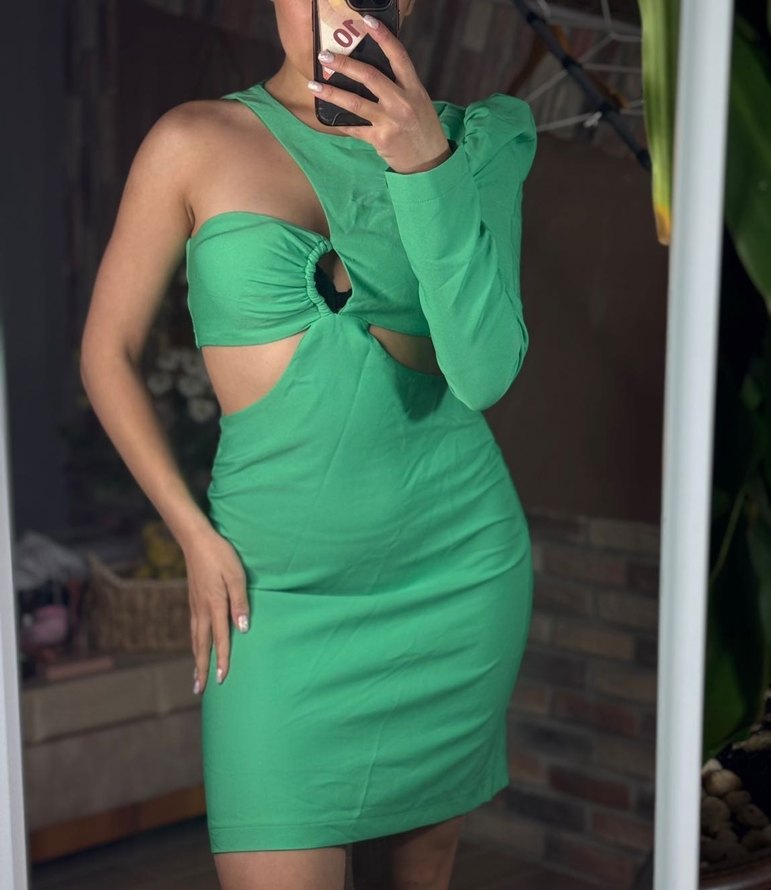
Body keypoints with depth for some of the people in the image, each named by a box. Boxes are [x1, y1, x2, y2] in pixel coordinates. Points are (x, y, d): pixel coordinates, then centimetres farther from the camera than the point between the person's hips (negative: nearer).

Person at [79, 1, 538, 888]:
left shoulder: (472, 144, 0)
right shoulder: (196, 141, -4)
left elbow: (485, 373, -12)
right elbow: (108, 353, 2)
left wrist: (426, 169, -22)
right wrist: (196, 538, -4)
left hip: (458, 561, 2)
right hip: (278, 583, -2)